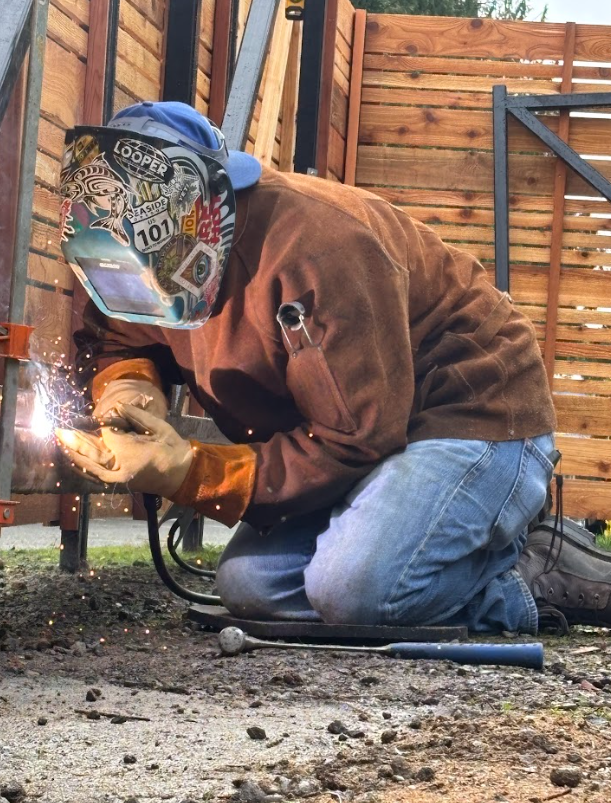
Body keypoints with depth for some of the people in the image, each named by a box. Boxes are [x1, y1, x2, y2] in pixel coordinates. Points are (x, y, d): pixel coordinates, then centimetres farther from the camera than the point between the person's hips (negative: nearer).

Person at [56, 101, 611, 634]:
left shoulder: (319, 249, -29)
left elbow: (356, 443, -28)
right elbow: (113, 337, 14)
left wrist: (190, 473, -29)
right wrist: (127, 387, -12)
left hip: (478, 418, -9)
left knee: (355, 590, -31)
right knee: (250, 584, -9)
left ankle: (537, 577, -3)